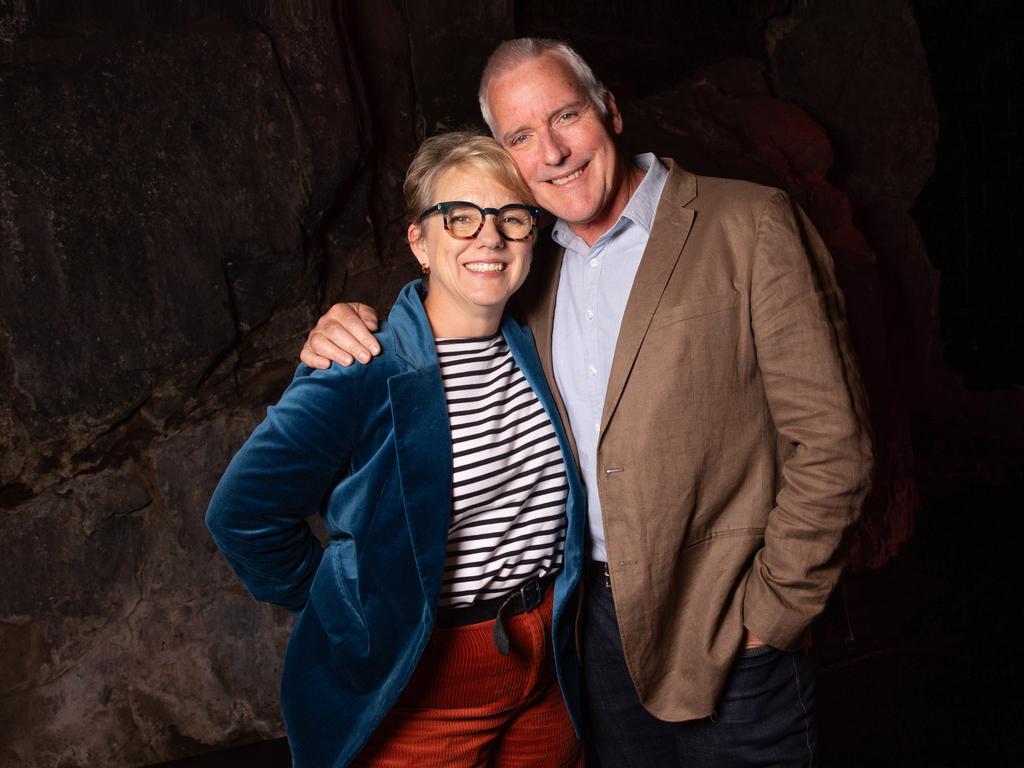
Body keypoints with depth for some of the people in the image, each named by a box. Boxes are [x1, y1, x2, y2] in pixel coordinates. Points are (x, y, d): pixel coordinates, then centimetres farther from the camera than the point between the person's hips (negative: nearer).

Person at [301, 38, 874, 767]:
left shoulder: (749, 226, -11)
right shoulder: (534, 268, 5)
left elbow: (832, 441, -13)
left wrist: (768, 613, -12)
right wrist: (354, 334, -5)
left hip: (725, 630, -4)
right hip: (597, 622, 5)